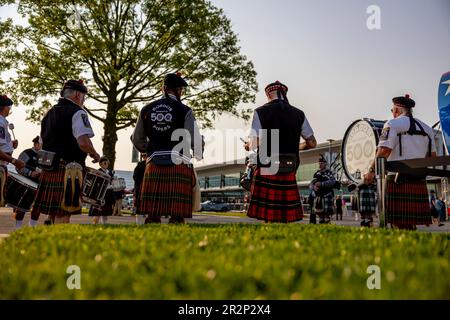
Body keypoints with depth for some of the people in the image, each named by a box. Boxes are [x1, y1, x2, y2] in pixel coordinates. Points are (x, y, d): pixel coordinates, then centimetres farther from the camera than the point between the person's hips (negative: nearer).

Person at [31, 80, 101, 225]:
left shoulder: (49, 113, 20)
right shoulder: (77, 112, -8)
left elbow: (43, 142, 24)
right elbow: (83, 142, -20)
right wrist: (95, 155, -3)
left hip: (48, 168, 8)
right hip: (67, 169, -8)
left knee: (53, 213, 15)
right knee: (63, 215, -5)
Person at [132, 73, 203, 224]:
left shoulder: (146, 110, 12)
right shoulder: (184, 110, -2)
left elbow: (137, 140, 17)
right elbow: (195, 139, -7)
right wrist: (199, 155, 13)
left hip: (154, 166, 4)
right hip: (179, 166, -4)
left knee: (152, 214, 7)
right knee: (177, 215, -1)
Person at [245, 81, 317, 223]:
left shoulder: (260, 112, -2)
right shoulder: (299, 114, 8)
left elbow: (254, 144, -10)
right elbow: (312, 143, 12)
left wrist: (247, 146, 13)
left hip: (266, 171, -3)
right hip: (289, 173, 3)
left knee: (268, 219, 1)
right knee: (285, 222, 9)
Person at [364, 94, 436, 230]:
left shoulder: (393, 124, -2)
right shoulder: (427, 128, 19)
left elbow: (384, 151, -13)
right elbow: (432, 157, 16)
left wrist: (371, 171, -7)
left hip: (398, 180, -7)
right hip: (420, 182, 7)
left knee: (399, 225, -6)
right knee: (411, 226, 10)